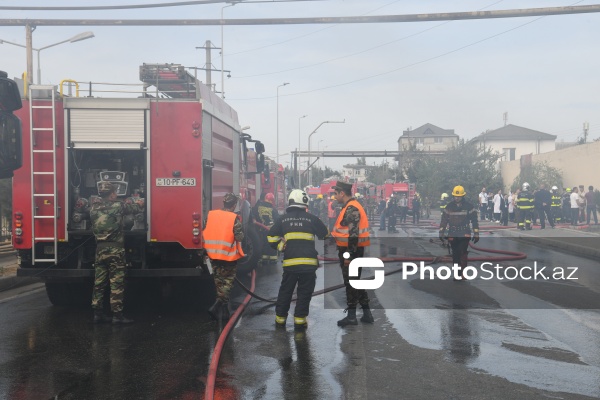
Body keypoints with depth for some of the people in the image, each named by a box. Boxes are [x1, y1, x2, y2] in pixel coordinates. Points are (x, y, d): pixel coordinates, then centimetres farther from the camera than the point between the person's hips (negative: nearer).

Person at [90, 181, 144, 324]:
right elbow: (135, 208, 9)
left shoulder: (94, 208, 8)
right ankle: (117, 315, -2)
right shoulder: (118, 206, -7)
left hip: (100, 248, 6)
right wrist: (140, 203, 36)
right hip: (115, 248, -6)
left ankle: (98, 313, 13)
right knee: (117, 283, -3)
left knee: (99, 282, 10)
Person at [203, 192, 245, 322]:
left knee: (219, 282, 17)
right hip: (229, 256, -5)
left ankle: (224, 311, 23)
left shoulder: (211, 214, -1)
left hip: (213, 255, 5)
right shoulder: (234, 218, -14)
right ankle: (216, 307, -8)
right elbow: (239, 237, -15)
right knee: (227, 282, 7)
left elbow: (204, 234, 3)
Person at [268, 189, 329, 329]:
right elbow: (325, 235, 11)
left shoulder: (282, 219, 6)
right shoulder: (312, 218, 3)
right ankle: (299, 319, 6)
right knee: (305, 292, 8)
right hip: (309, 262, -2)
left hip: (289, 262, 2)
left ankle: (280, 317, 22)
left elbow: (272, 238, 3)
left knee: (285, 291, 15)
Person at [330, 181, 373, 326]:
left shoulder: (351, 209, -18)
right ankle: (367, 314, 20)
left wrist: (348, 255, -24)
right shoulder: (351, 207, 15)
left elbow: (353, 234, -24)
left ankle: (351, 316, 6)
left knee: (351, 283, -2)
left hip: (351, 250, -10)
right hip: (352, 250, 10)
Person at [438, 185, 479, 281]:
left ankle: (462, 272, -11)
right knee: (455, 254, 6)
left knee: (463, 253, -13)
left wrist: (476, 234, -3)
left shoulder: (469, 206, -2)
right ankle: (457, 273, 13)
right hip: (452, 235, 3)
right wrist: (441, 233, 6)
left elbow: (474, 220, 0)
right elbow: (444, 220, 9)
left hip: (465, 234, -3)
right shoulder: (449, 206, 5)